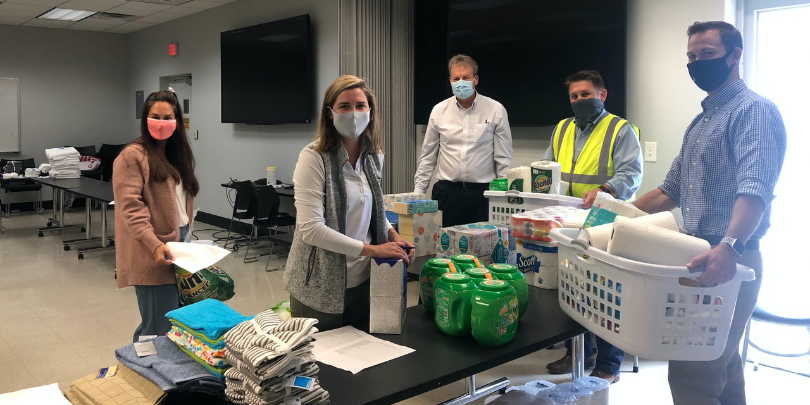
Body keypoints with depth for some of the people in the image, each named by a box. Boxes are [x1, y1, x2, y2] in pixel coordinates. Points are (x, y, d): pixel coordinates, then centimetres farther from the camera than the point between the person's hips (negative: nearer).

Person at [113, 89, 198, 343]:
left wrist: (186, 236, 17)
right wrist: (154, 244, -23)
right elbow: (131, 207, -15)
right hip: (153, 255, -8)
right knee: (159, 326, -4)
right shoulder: (132, 156, -8)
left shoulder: (178, 154, 16)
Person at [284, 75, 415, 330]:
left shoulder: (374, 157, 3)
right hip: (320, 288, -5)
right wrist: (372, 249, -22)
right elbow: (311, 229, -23)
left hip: (363, 281, 6)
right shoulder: (314, 158, -16)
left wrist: (393, 235, -1)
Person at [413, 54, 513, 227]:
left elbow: (504, 159, 2)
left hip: (482, 193, -1)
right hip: (446, 191, 2)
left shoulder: (495, 110, 0)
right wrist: (417, 192, 7)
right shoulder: (439, 111, 5)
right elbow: (428, 157, 11)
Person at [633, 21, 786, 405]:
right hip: (700, 257, 9)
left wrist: (729, 247, -41)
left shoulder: (754, 110, -9)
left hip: (729, 261, -9)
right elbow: (671, 190, 24)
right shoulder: (700, 121, 19)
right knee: (723, 367, 18)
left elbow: (754, 188, -26)